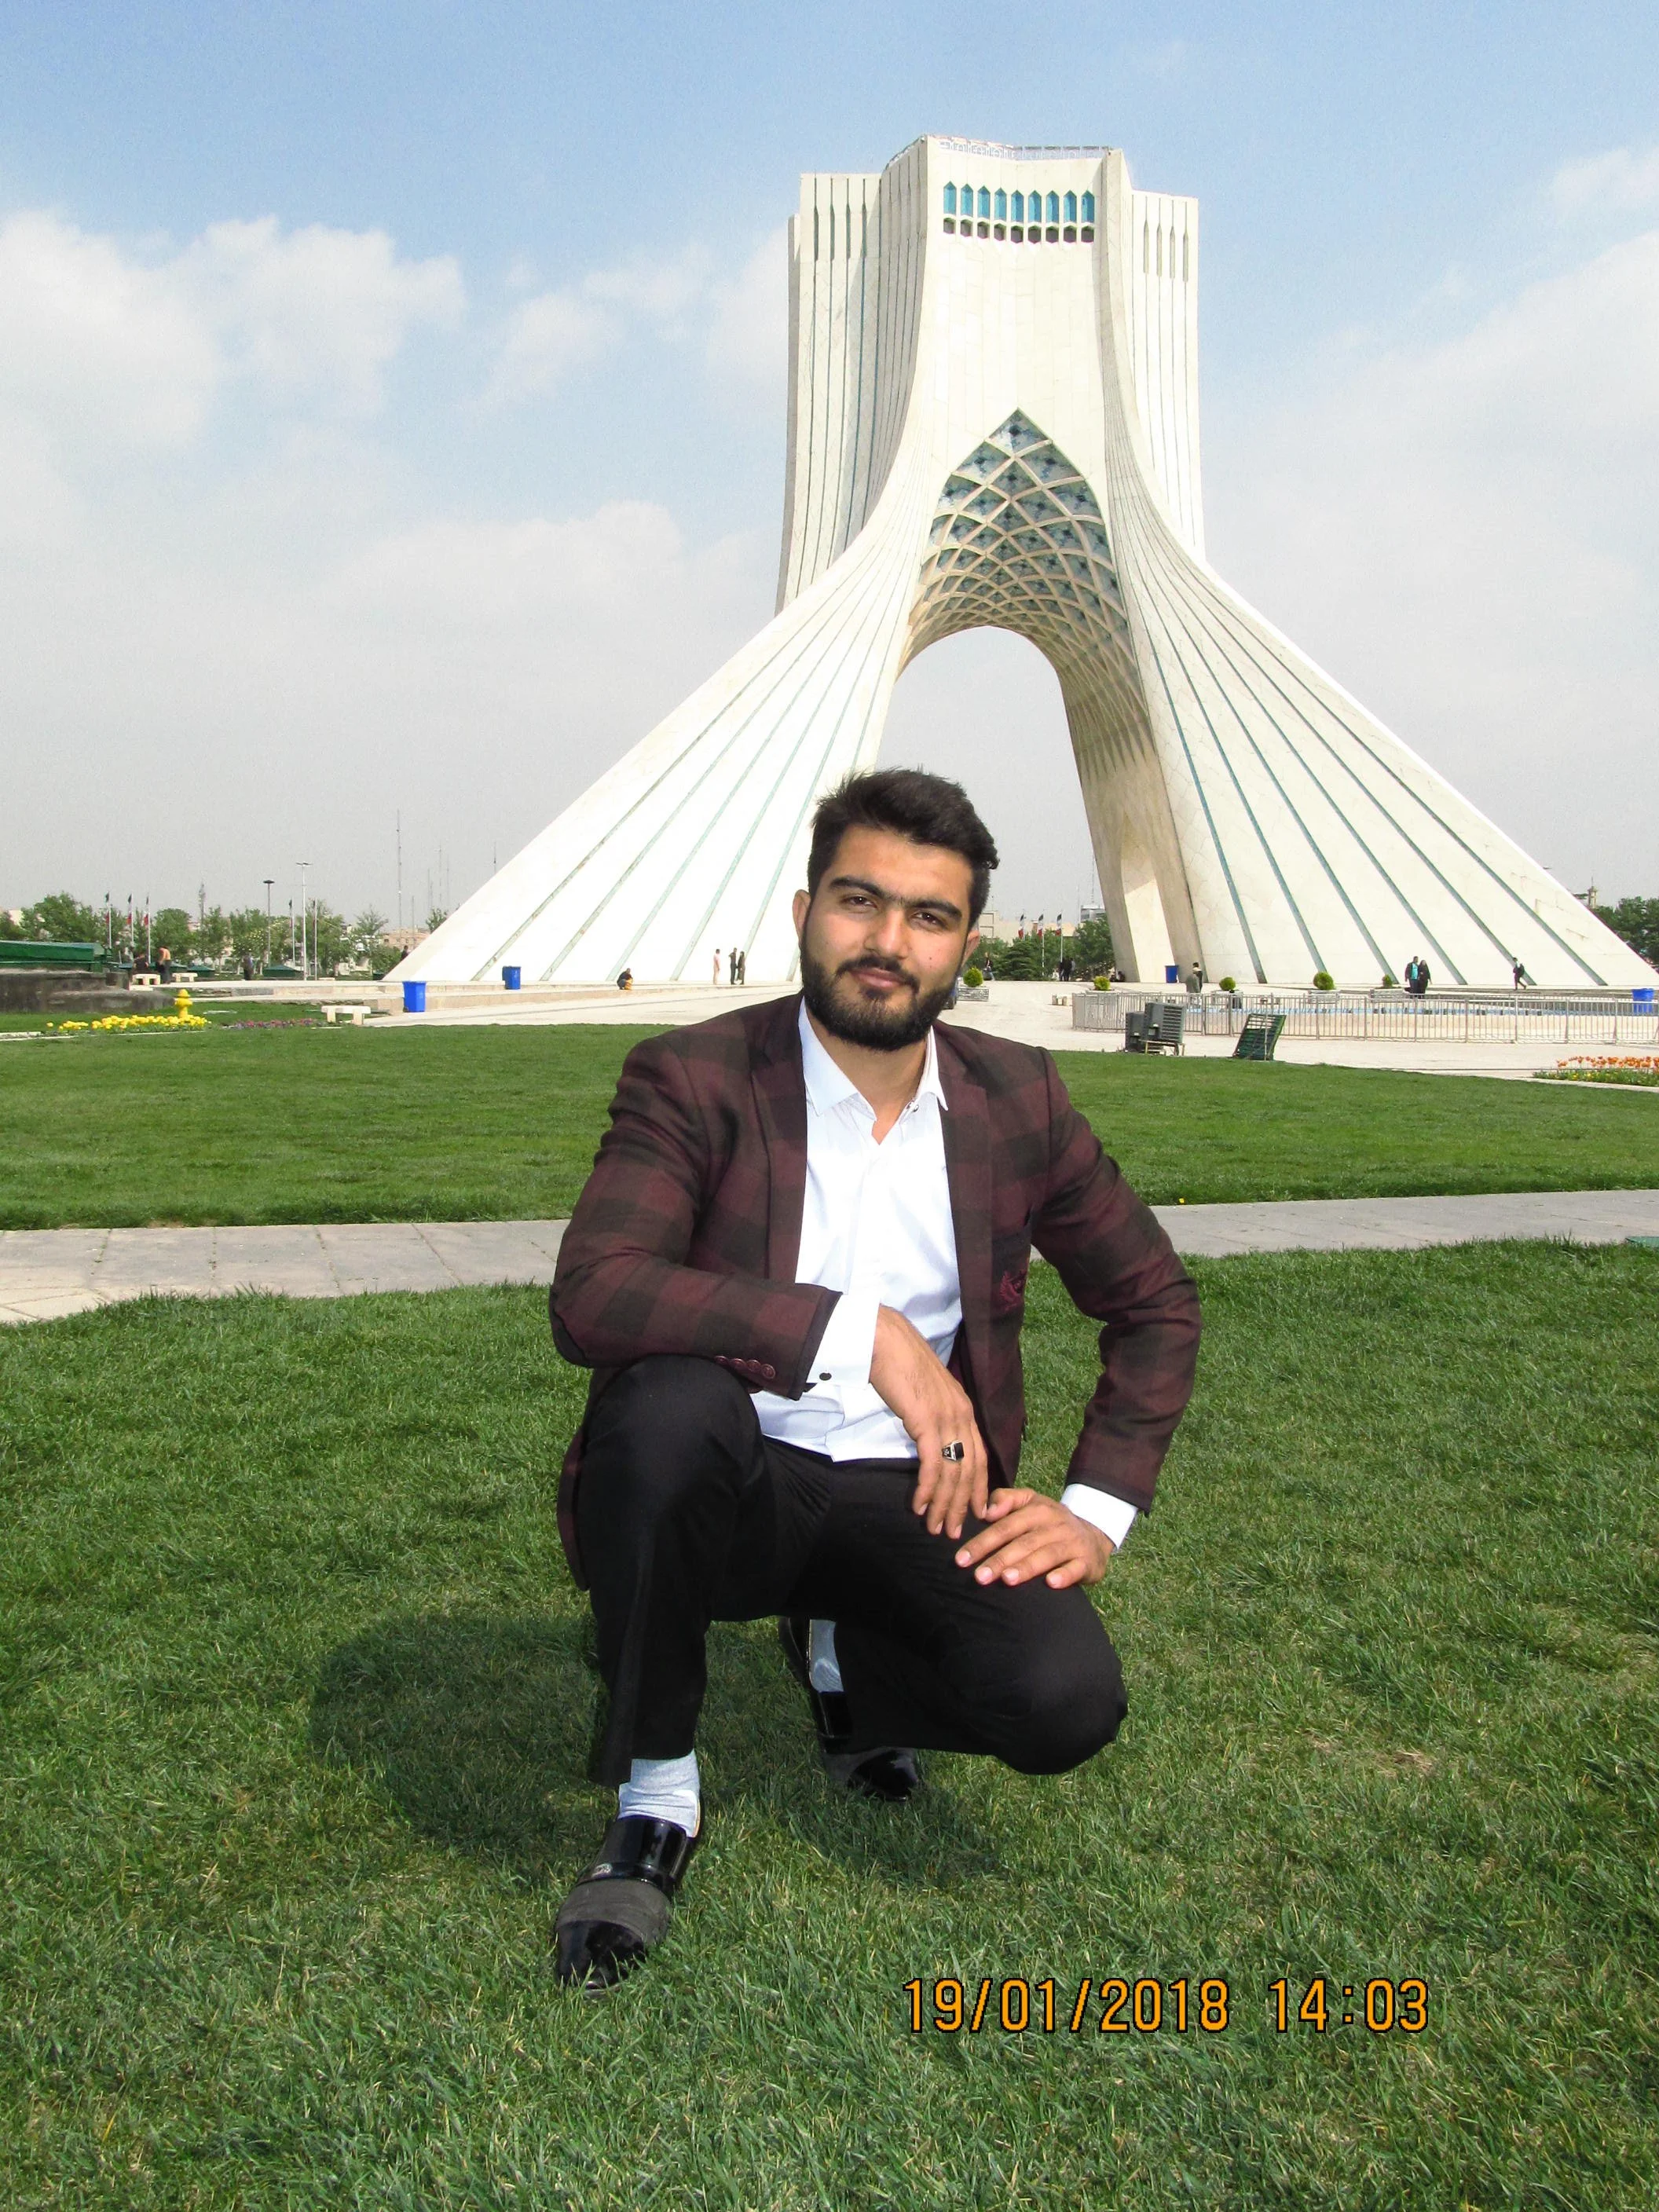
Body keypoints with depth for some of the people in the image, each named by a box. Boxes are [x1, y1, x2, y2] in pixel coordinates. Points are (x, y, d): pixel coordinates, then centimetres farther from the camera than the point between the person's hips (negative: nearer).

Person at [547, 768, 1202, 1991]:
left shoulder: (1019, 1099, 0)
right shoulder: (694, 1079, -12)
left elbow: (1157, 1304, 9)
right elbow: (591, 1296, -28)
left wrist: (1098, 1511, -3)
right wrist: (861, 1330, -32)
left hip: (910, 1497, 3)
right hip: (733, 1484, -2)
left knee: (1066, 1703, -22)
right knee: (666, 1404, -36)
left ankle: (841, 1653, 16)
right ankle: (656, 1797, -10)